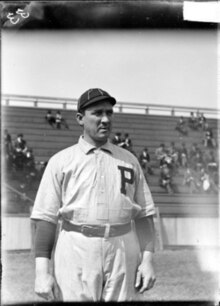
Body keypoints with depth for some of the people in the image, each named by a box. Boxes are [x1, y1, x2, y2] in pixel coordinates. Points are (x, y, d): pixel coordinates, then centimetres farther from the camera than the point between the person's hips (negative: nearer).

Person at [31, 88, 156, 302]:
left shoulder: (129, 160, 14)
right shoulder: (60, 161, 6)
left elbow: (144, 214, 11)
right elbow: (46, 218, 0)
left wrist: (147, 259, -1)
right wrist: (42, 270, -9)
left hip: (123, 249, 2)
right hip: (76, 250, -2)